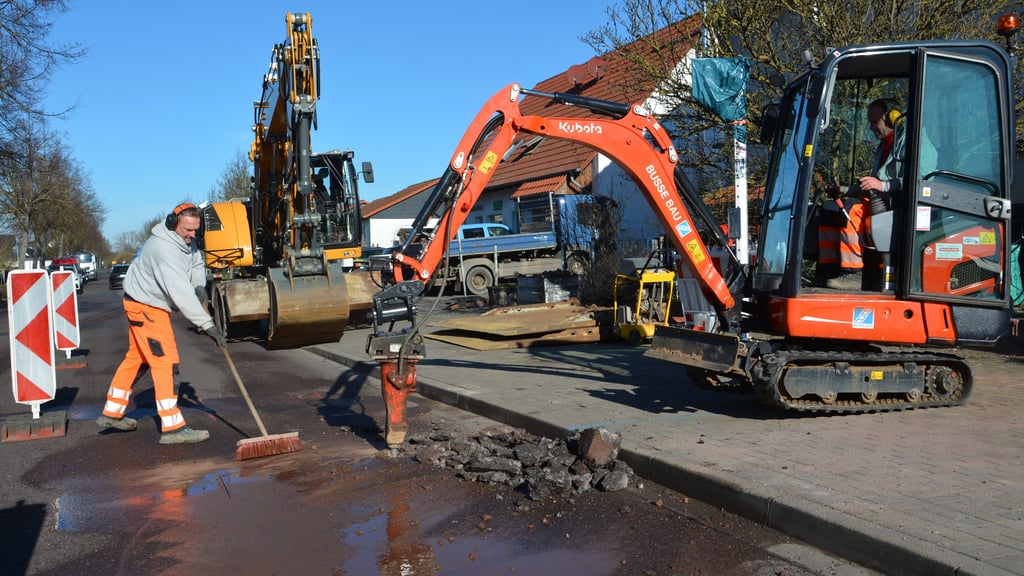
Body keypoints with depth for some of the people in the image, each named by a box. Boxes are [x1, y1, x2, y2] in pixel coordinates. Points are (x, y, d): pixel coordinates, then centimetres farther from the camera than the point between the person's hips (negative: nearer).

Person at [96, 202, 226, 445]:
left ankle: (112, 413, 33)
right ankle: (173, 428, -12)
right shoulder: (164, 248, -31)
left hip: (151, 304, 10)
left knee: (138, 358, 19)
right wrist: (207, 324, -40)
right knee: (165, 361, -12)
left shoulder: (185, 239, 0)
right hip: (145, 307, -10)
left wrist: (199, 285, -5)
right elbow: (180, 291, -38)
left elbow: (196, 262, 17)